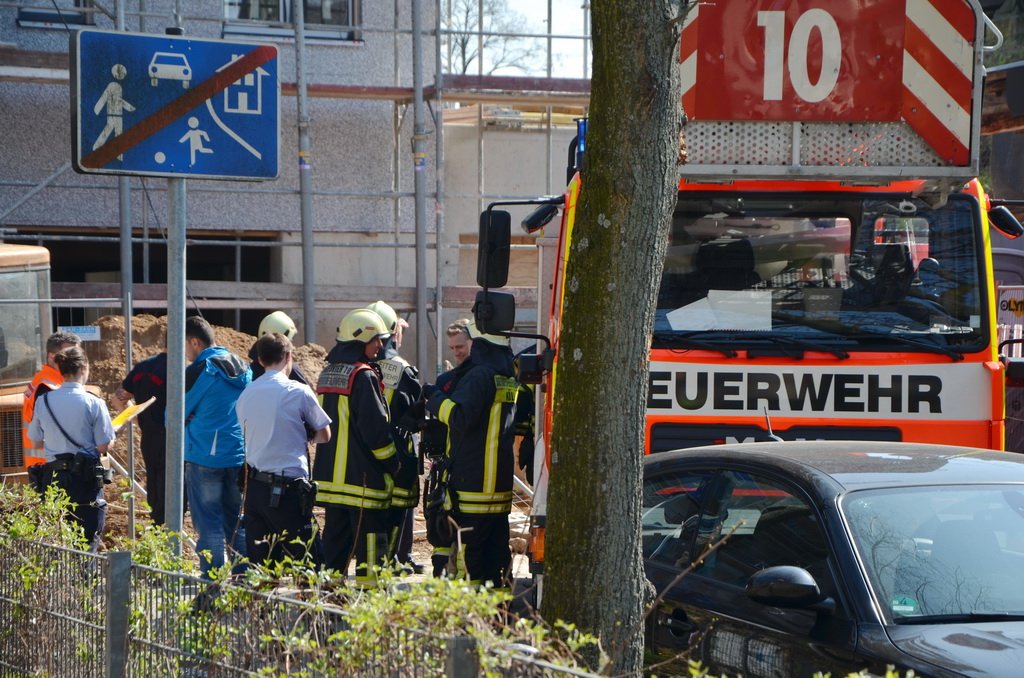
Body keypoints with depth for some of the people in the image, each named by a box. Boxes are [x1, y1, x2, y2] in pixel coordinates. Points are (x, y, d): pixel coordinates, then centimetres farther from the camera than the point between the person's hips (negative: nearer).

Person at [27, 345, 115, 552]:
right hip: (85, 478, -4)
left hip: (52, 477, 4)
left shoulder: (43, 401, 0)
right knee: (88, 540, 2)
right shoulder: (94, 403, -10)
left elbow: (36, 443, 9)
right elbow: (103, 446, -9)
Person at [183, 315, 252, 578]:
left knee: (209, 524, -1)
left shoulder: (199, 371, -12)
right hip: (239, 456, 6)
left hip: (204, 456, -6)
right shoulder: (242, 368, 8)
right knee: (237, 521, 13)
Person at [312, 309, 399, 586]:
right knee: (370, 548, -5)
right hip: (362, 477, -8)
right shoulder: (363, 376, -14)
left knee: (335, 546, 13)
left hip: (330, 477, 8)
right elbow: (376, 428, -15)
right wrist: (393, 463, -4)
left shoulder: (328, 373, 13)